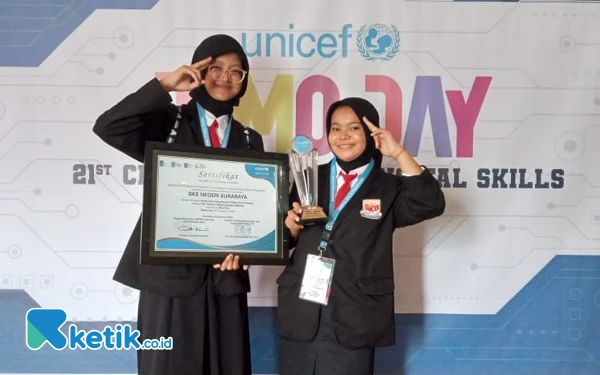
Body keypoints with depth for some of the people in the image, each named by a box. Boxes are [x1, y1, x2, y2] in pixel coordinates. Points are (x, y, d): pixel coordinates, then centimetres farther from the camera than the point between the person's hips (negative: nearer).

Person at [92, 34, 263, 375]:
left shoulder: (250, 140, 12)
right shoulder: (167, 123, 3)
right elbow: (108, 128, -14)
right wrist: (164, 85, -14)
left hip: (226, 274, 3)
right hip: (170, 271, -3)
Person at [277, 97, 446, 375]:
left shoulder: (388, 188, 2)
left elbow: (431, 204, -17)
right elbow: (284, 240, 16)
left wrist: (398, 153, -16)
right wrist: (292, 227, -7)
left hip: (353, 319, -2)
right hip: (300, 313, 3)